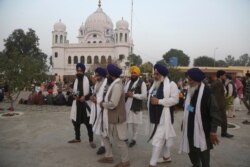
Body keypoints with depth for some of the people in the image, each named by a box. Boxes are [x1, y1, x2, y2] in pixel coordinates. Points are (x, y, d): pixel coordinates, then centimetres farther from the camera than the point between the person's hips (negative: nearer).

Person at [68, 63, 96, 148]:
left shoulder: (88, 80, -6)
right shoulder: (75, 80, 11)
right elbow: (73, 91, 17)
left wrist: (85, 97, -17)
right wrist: (74, 96, -4)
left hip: (86, 104, -5)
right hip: (77, 104, 6)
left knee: (88, 123, -3)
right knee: (76, 122, 14)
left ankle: (91, 140, 8)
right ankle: (77, 138, 32)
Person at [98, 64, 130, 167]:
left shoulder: (117, 85, -24)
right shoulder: (114, 84, 9)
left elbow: (112, 104, -29)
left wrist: (102, 104, -13)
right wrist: (104, 102, -1)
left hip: (115, 118, -10)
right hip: (110, 117, 10)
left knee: (119, 140, 5)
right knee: (105, 135, 20)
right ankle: (109, 156, 36)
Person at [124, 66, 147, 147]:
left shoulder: (142, 83, -8)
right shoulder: (128, 82, 13)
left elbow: (144, 95, -14)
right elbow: (124, 91, 19)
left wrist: (133, 95, -20)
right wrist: (125, 94, -4)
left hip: (136, 107, -5)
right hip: (126, 106, 5)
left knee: (134, 125, 10)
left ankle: (133, 139, 26)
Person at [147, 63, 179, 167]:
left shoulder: (171, 84, -11)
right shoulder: (155, 84, 14)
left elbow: (175, 99, -18)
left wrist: (159, 101, -21)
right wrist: (151, 100, 7)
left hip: (164, 117, -8)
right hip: (155, 116, 8)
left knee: (158, 139, -7)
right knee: (163, 137, 20)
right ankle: (167, 157, 35)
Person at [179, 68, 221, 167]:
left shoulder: (207, 92, -15)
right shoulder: (190, 91, 7)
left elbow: (214, 112, -15)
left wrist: (213, 131, -16)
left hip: (203, 131, -6)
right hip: (190, 130, 7)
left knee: (203, 155, 4)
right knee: (191, 151, 17)